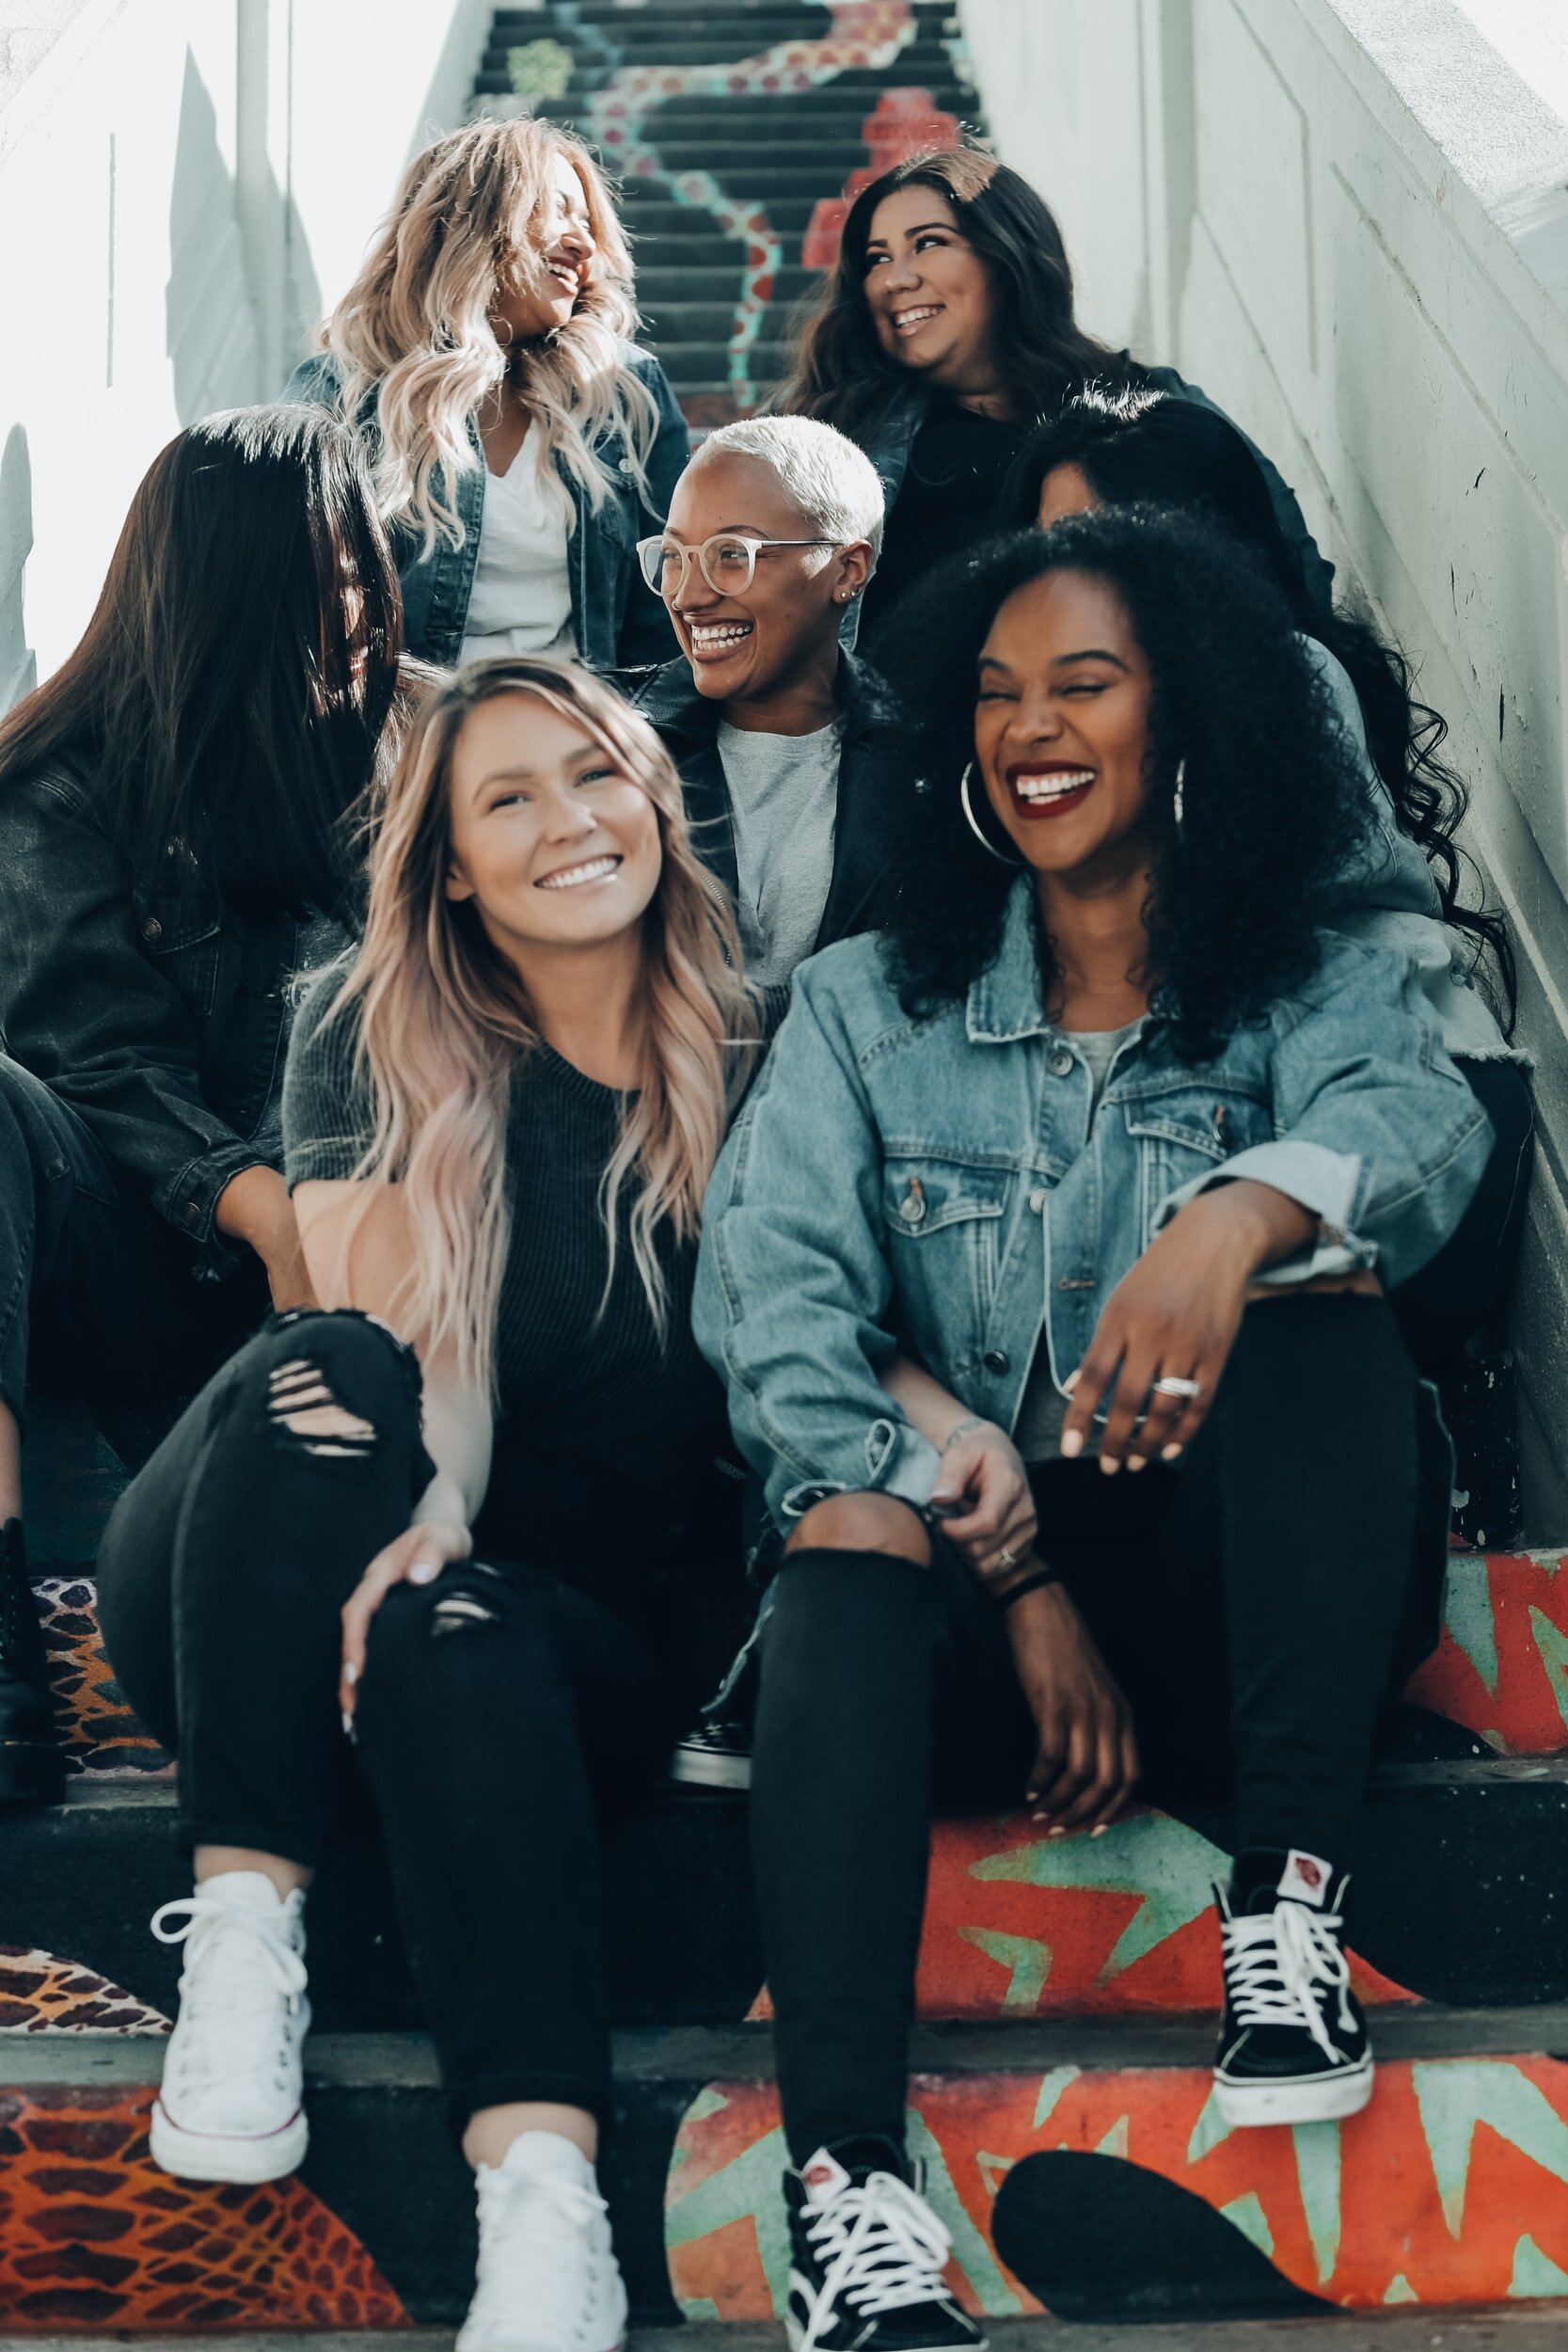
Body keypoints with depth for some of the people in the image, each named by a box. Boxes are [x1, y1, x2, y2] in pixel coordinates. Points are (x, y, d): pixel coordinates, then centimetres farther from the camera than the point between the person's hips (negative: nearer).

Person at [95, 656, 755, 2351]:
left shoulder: (748, 1058, 5)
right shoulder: (372, 1045, 2)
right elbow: (409, 1345, -11)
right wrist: (424, 1499, -33)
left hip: (588, 1630, 0)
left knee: (454, 1636, -36)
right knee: (318, 1373, -31)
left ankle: (544, 2197, -52)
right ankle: (242, 1941, -34)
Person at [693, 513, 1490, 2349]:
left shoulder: (1308, 990, 9)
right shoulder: (868, 1008, 11)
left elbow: (1423, 1124, -16)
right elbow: (773, 1304, -6)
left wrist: (1243, 1211, -41)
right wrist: (1017, 1580, -20)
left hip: (1241, 1591, 0)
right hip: (964, 1596, 0)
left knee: (1313, 1282, -24)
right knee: (852, 1530, -32)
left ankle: (1287, 1901, -28)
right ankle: (844, 2178, -46)